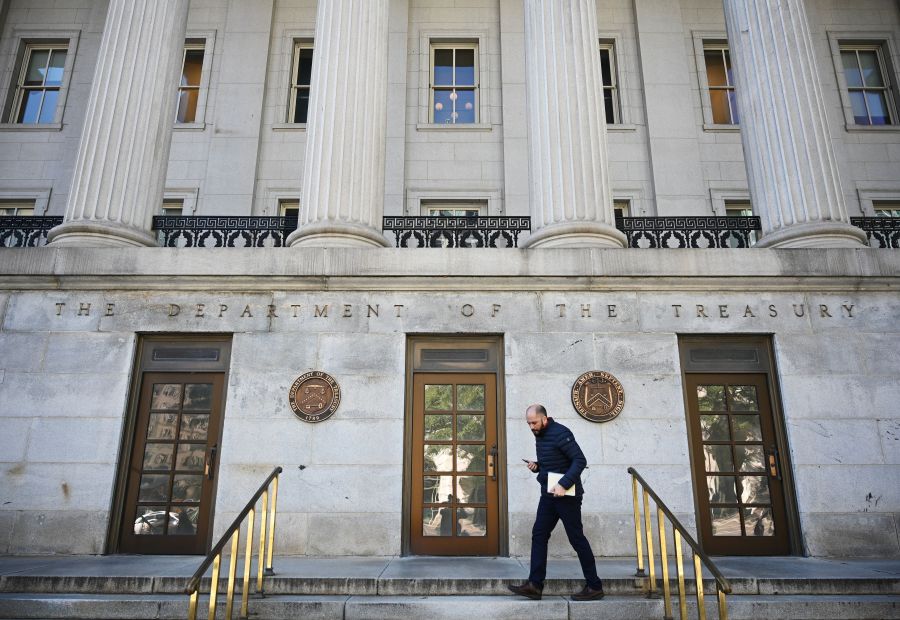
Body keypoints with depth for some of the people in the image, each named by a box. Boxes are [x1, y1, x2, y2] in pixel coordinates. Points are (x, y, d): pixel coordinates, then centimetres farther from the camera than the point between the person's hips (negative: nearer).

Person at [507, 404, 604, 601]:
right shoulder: (540, 435, 11)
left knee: (576, 538, -1)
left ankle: (594, 587, 12)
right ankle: (534, 585, 9)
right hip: (548, 495, 9)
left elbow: (580, 460, -22)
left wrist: (564, 485, -28)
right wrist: (537, 466, 3)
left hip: (567, 495, -9)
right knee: (539, 535, 5)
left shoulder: (560, 433, -17)